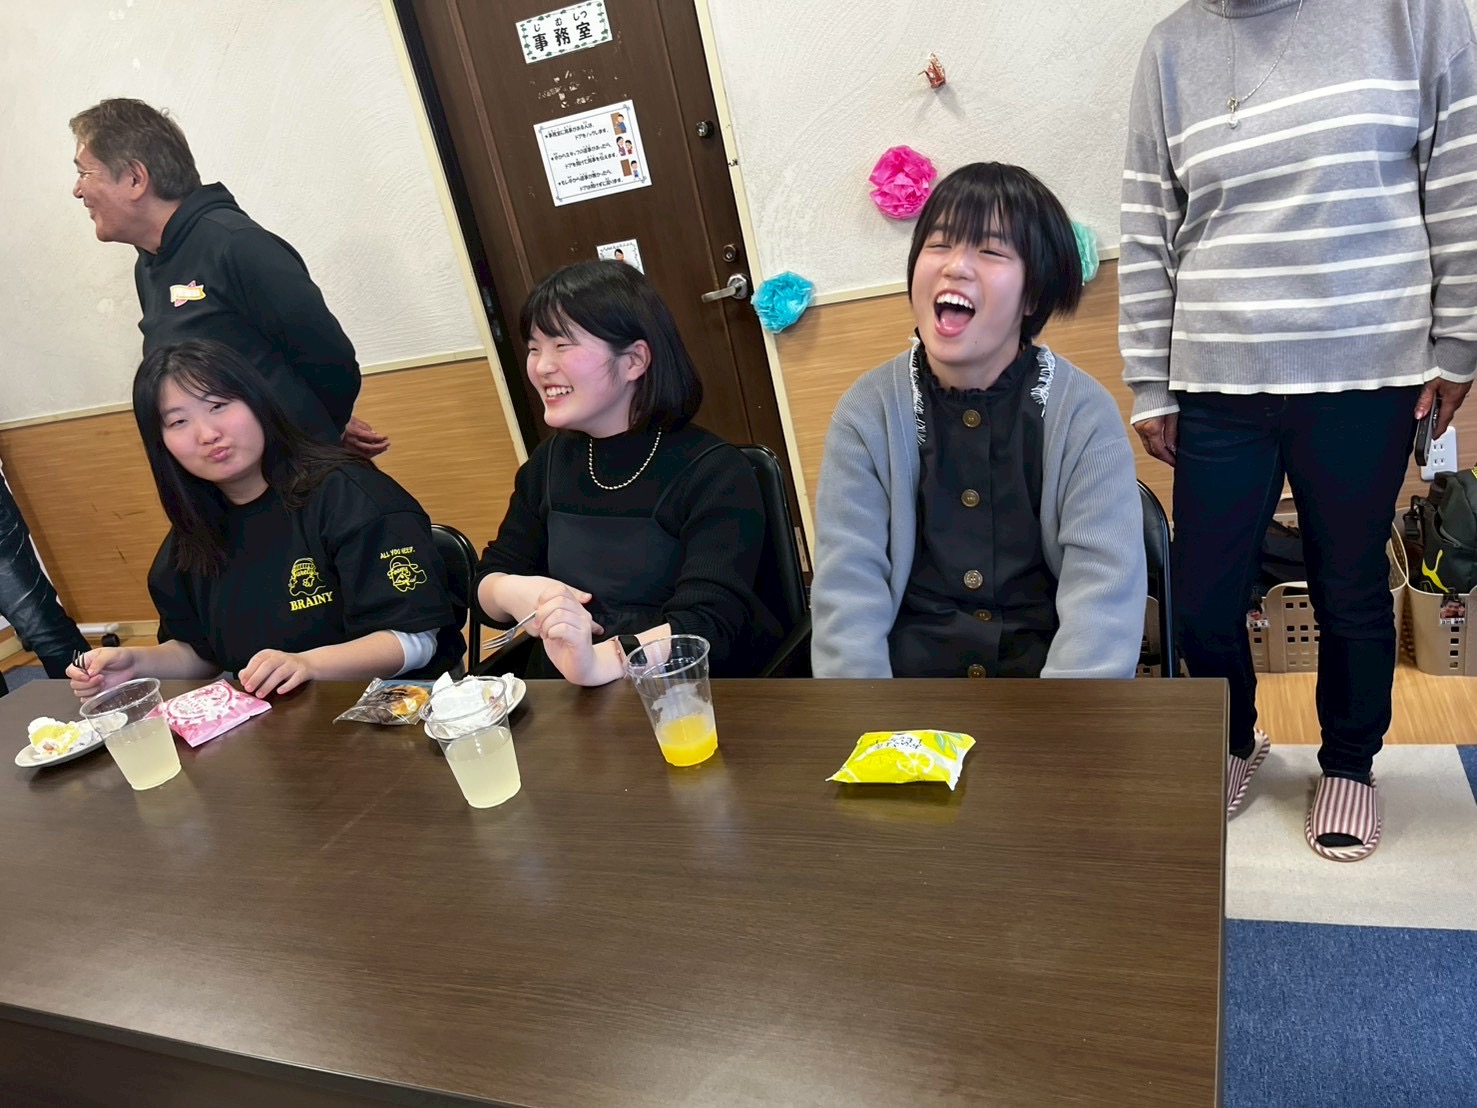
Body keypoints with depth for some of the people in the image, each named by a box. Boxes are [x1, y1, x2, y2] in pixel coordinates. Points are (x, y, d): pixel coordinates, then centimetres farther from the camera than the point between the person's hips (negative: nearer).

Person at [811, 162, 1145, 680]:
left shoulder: (1084, 413, -2)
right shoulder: (866, 413, 0)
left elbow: (1104, 597, -11)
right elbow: (847, 592, -8)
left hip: (1049, 668, 0)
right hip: (910, 670, 0)